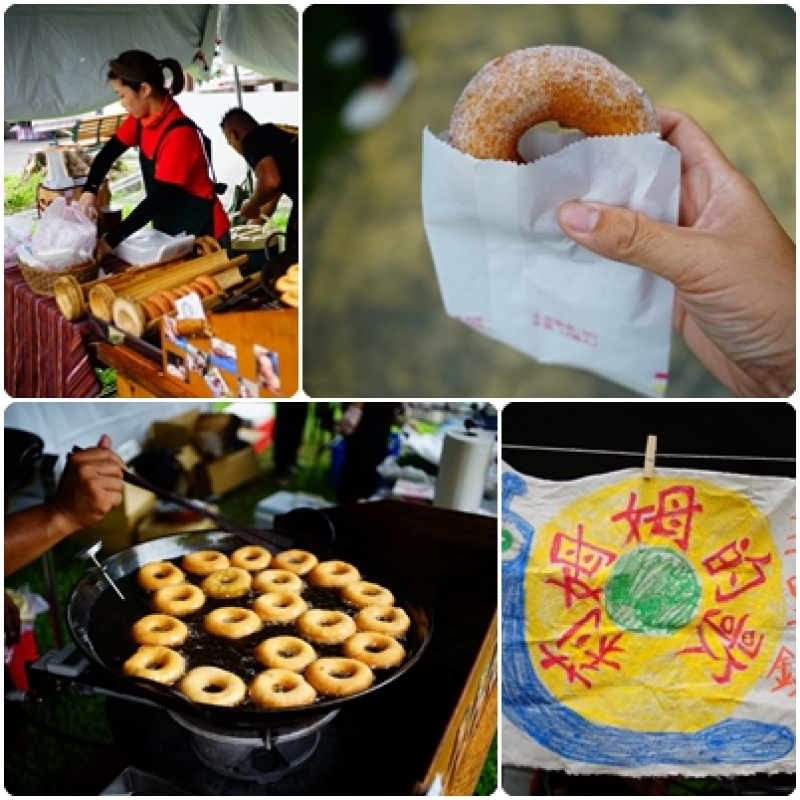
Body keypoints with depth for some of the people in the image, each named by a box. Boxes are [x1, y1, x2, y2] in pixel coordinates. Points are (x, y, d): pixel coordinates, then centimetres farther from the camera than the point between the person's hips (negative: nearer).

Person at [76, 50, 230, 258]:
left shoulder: (179, 133, -26)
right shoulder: (141, 119, -1)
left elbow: (159, 197, -26)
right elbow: (109, 152, 10)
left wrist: (111, 240, -24)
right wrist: (89, 191, -9)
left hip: (201, 231, -8)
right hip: (168, 229, 8)